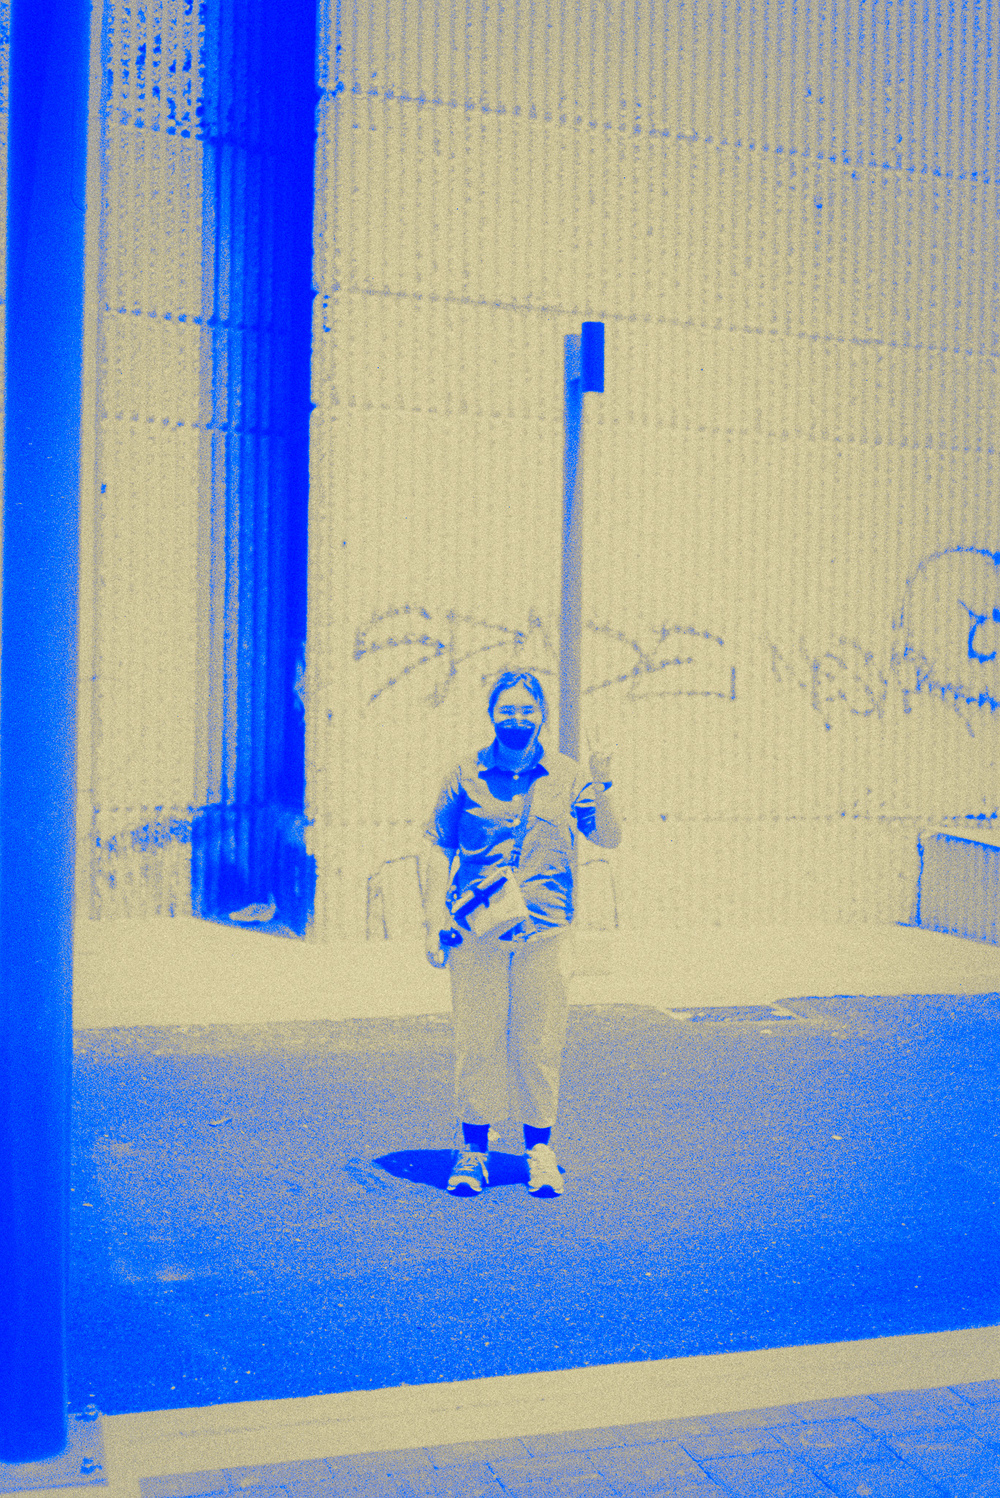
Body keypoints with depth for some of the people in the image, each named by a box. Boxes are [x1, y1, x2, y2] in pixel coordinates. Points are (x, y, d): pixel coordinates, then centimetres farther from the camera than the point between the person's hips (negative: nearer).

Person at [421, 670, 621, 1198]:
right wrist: (435, 920, 1)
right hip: (475, 932, 0)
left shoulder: (565, 776, 7)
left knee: (539, 1042, 2)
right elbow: (438, 848, 8)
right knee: (476, 1039, 1)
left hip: (543, 932, 0)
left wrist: (599, 788, -15)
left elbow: (608, 838, 2)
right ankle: (473, 1148, 15)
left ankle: (540, 1150, 16)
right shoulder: (467, 774, 5)